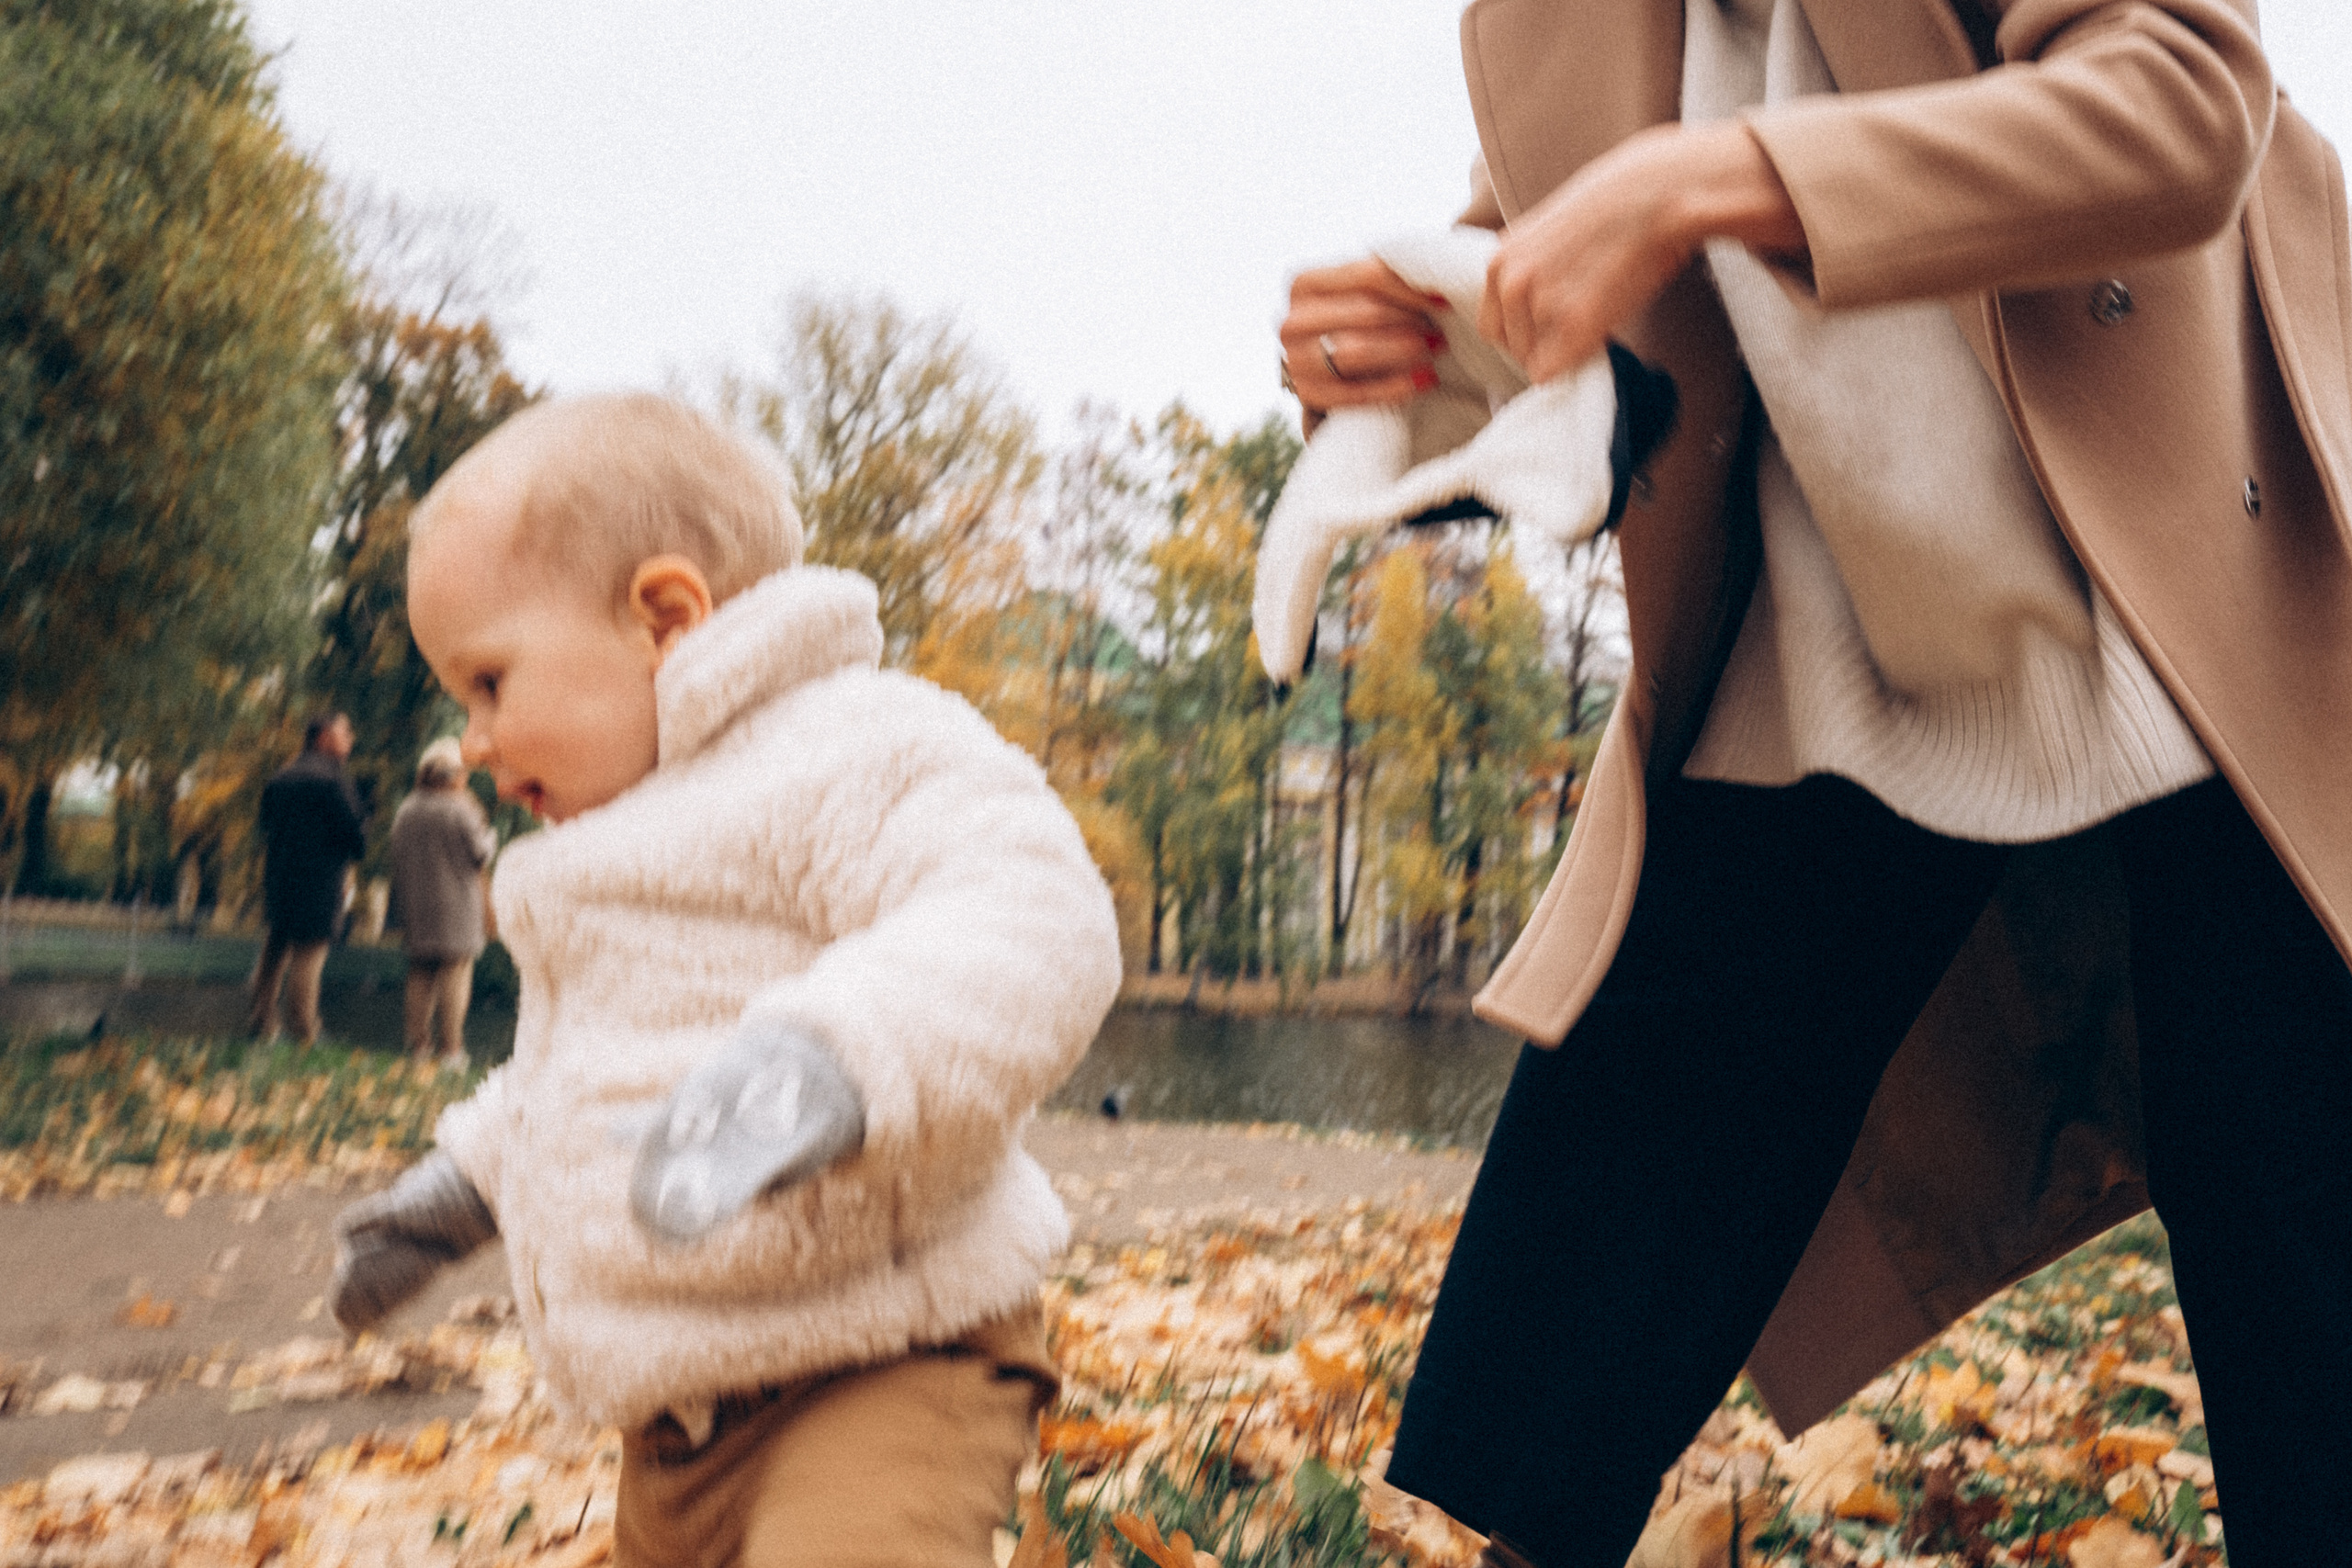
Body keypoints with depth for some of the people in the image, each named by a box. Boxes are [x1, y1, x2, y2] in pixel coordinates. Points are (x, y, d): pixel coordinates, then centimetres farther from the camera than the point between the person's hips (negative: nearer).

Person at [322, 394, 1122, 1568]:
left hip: (877, 1373, -10)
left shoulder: (858, 752, -16)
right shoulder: (609, 846, 17)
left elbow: (1031, 927, -33)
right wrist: (466, 1179, 34)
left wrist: (830, 1058, -46)